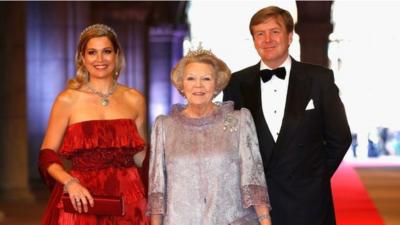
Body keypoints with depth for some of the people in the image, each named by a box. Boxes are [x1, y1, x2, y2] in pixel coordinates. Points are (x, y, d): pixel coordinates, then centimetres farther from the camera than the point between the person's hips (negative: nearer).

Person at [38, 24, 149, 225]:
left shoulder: (134, 100, 5)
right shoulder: (67, 100, -1)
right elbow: (47, 155, -1)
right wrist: (70, 182, -17)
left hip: (127, 202, 2)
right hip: (82, 203, -2)